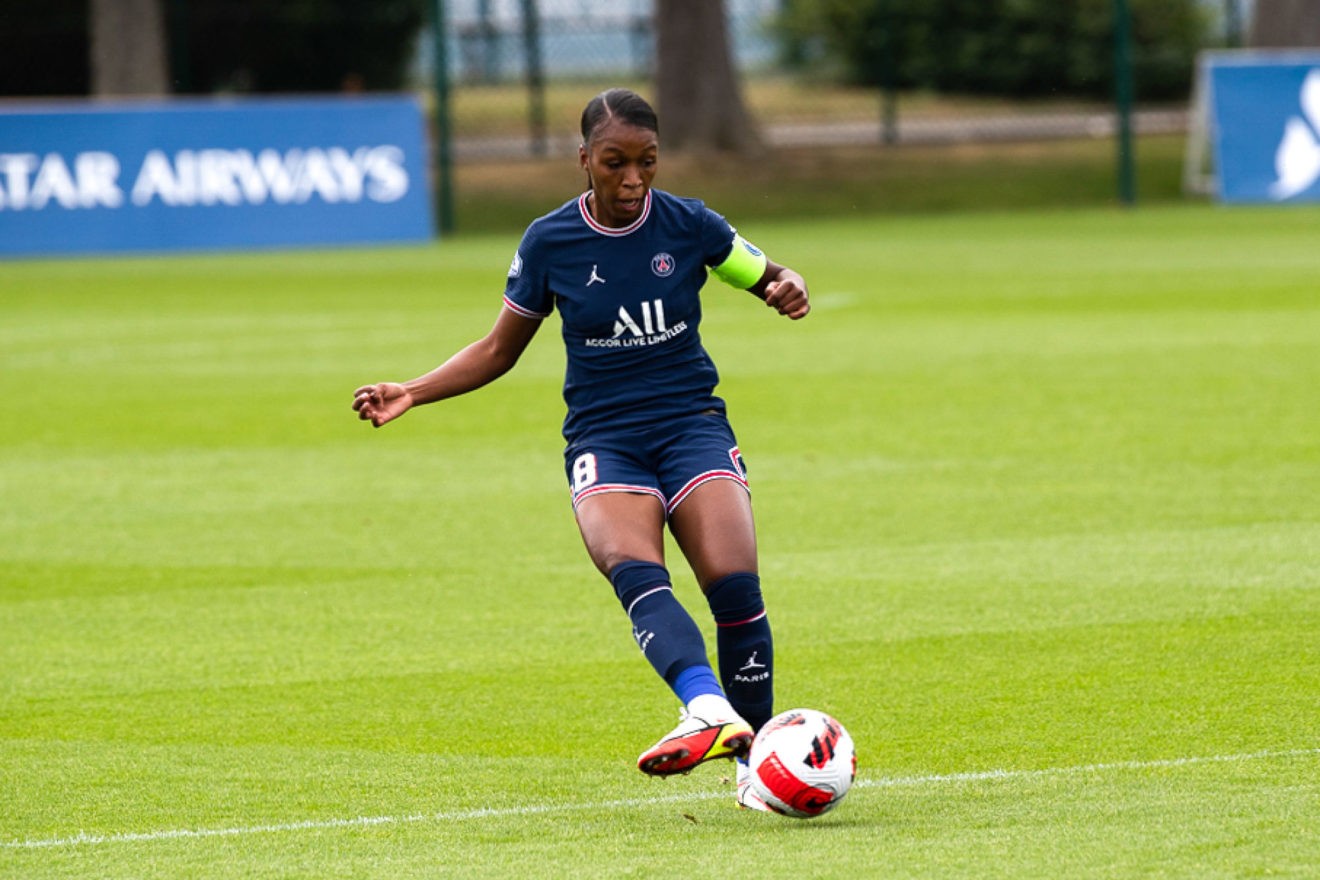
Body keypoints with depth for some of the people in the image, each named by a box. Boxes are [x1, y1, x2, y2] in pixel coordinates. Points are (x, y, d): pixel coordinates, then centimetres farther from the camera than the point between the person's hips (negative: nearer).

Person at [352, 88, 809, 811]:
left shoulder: (690, 226, 1)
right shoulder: (549, 243, 2)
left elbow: (770, 280, 16)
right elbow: (500, 350, 15)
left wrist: (787, 290, -9)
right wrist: (411, 393, 4)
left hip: (692, 425, 0)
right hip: (602, 439, 0)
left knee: (734, 583, -22)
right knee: (636, 571, -31)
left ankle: (755, 753, -7)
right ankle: (709, 710, -53)